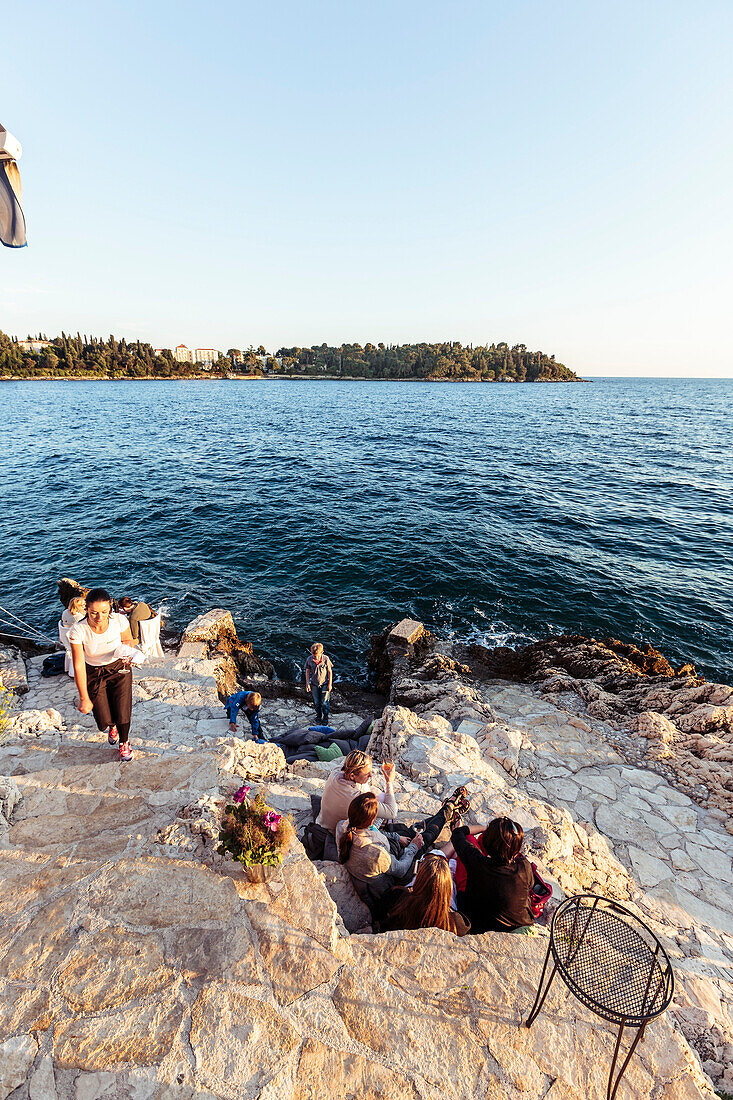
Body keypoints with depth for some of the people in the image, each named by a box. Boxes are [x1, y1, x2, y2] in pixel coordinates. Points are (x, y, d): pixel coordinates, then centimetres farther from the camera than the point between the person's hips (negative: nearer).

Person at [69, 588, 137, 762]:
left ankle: (124, 743, 29)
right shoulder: (78, 630, -27)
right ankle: (112, 726, 40)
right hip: (94, 674, 0)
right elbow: (78, 666, -20)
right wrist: (84, 699, -16)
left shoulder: (119, 620, -24)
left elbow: (128, 639, -1)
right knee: (104, 720, -1)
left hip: (119, 669, 0)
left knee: (122, 714, -5)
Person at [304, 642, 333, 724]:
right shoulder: (309, 659, -12)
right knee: (316, 703, 10)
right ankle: (319, 718, 28)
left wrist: (330, 684, -6)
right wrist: (307, 684, 0)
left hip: (324, 684, -2)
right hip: (314, 684, 2)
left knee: (324, 702, -4)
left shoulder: (326, 659, -17)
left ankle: (325, 720, 12)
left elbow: (330, 672, -7)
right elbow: (307, 671, 1)